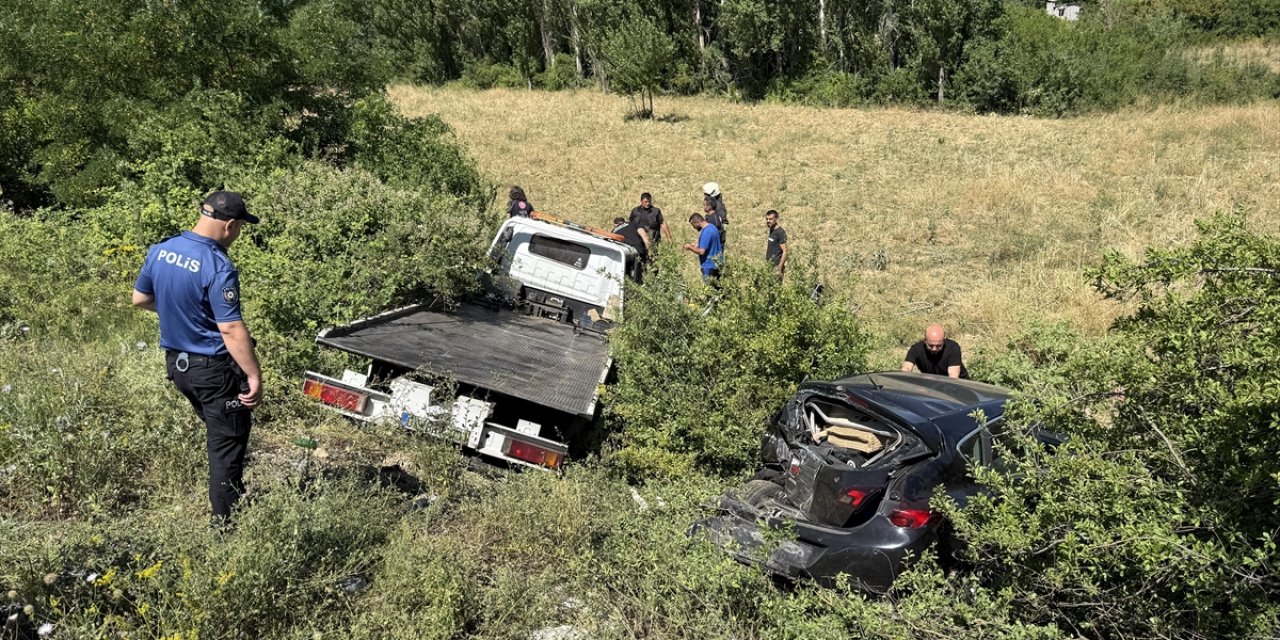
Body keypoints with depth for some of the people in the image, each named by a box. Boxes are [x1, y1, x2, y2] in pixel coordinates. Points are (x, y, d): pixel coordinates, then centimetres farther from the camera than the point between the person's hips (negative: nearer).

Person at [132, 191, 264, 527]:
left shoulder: (159, 251, -1)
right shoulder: (218, 267, -25)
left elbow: (140, 298, 13)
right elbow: (231, 329, -27)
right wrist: (254, 376, -23)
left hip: (176, 361, 8)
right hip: (214, 369, -8)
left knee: (217, 431, 25)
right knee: (227, 442, 5)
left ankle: (231, 495, 38)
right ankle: (226, 520, 13)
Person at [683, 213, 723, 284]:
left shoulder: (706, 232, -22)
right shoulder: (712, 227, 9)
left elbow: (701, 251, -24)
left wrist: (690, 247, -9)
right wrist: (696, 245, 13)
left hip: (709, 266, -10)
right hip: (715, 264, 10)